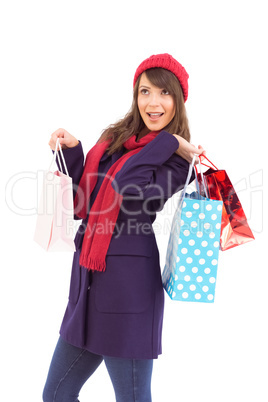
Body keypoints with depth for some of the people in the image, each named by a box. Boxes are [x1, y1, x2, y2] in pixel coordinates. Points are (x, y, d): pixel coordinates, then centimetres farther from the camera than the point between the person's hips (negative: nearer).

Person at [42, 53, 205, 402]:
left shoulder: (179, 158, -5)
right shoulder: (112, 141, 12)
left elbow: (136, 197, -24)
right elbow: (81, 206, 11)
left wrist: (168, 144, -17)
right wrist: (72, 151, 2)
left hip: (129, 286, -7)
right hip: (88, 284, 7)